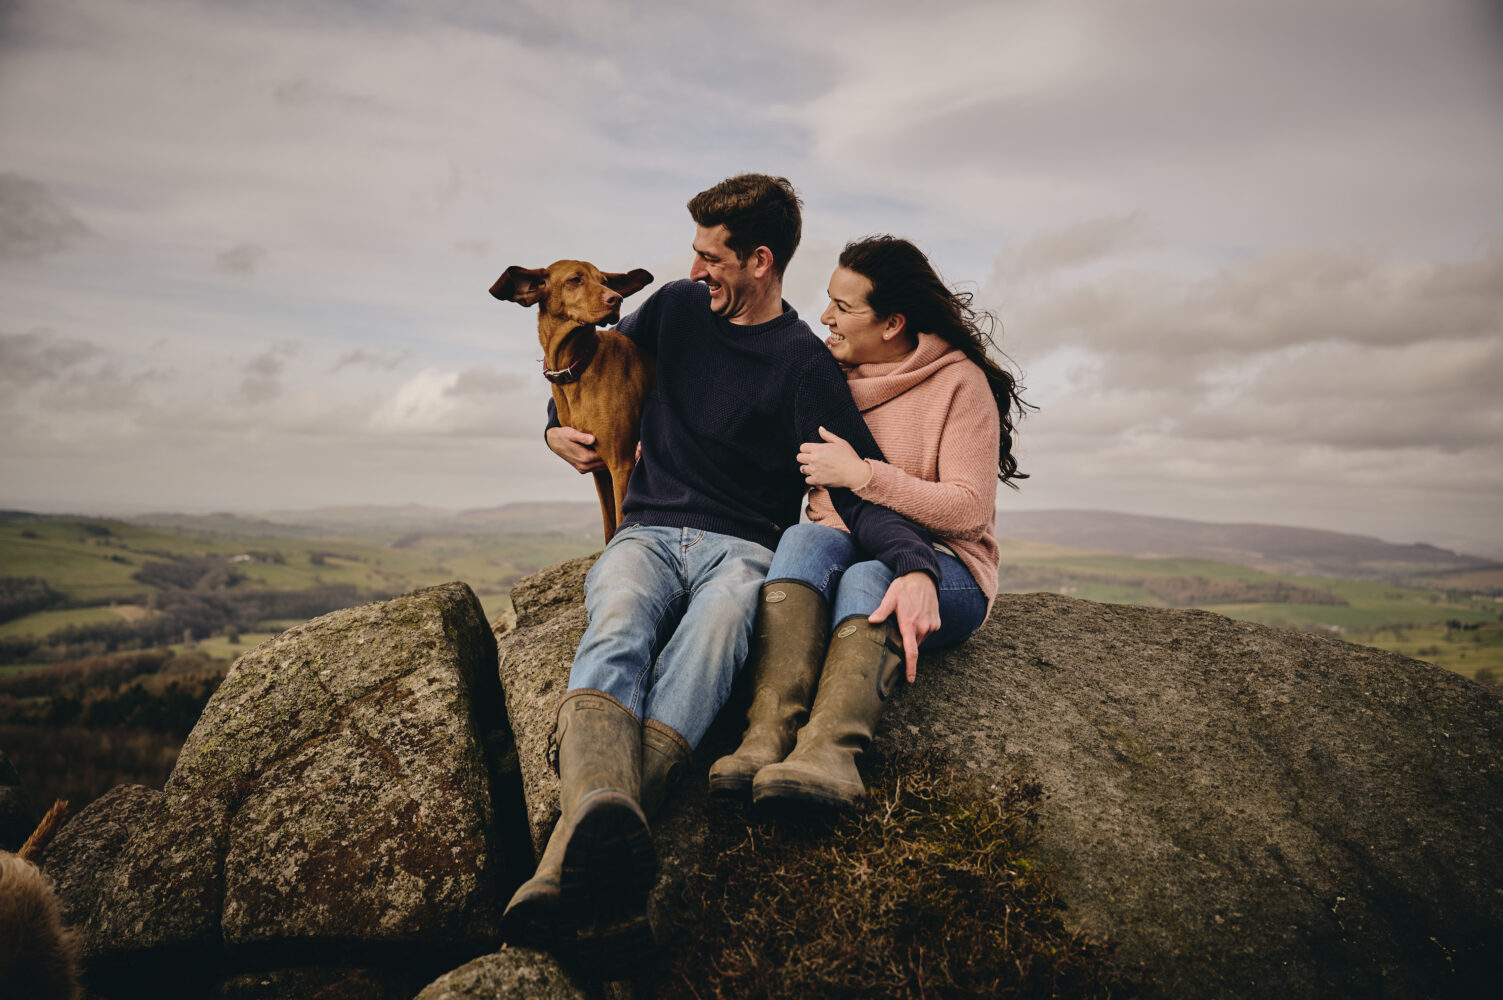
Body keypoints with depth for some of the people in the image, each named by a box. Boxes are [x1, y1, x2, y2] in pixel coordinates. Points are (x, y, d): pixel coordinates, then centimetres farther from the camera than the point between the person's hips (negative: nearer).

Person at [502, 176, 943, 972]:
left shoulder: (804, 364, -1)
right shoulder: (677, 309, 14)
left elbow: (861, 487, -10)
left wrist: (915, 568, -29)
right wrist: (559, 423, 21)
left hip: (742, 549, -3)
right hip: (646, 535, 3)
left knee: (707, 645, -40)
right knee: (617, 634, -35)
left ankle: (569, 867, -61)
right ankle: (604, 825, -64)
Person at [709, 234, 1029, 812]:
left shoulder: (959, 382, -4)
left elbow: (969, 512, -12)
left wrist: (862, 474, -18)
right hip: (845, 552, 4)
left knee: (868, 578, -36)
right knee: (806, 538, -30)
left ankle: (829, 748, -57)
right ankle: (769, 734, -48)